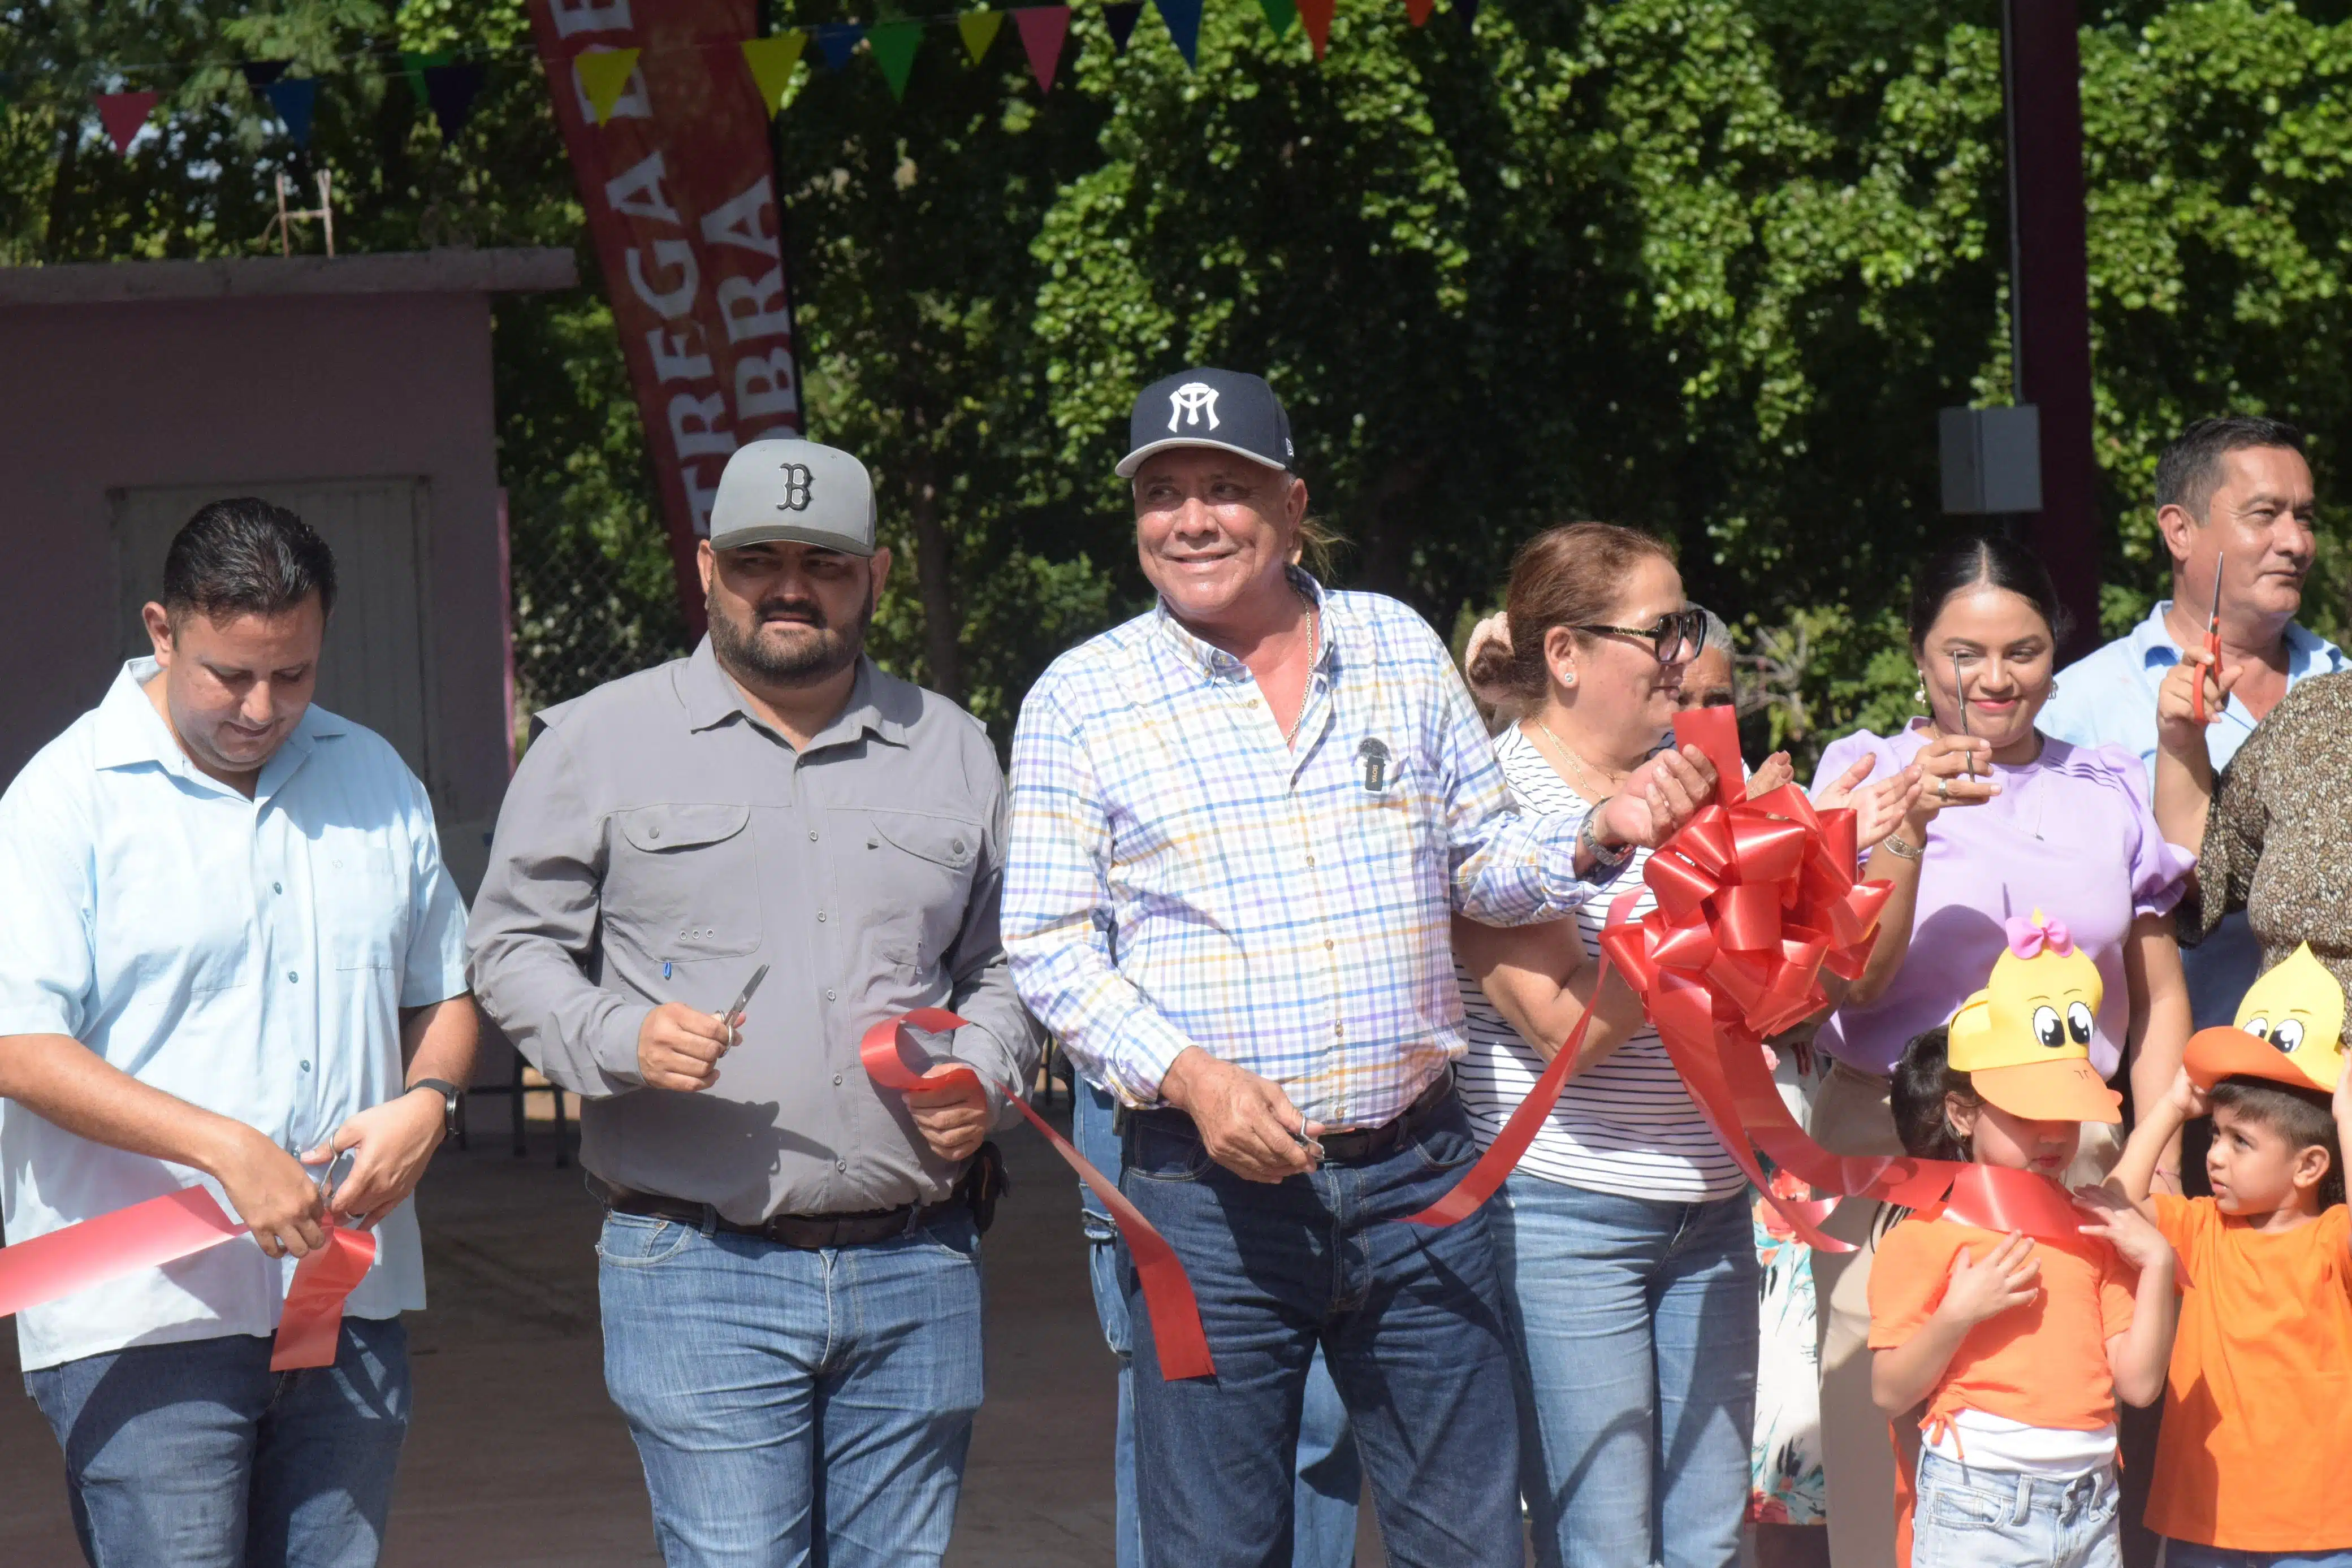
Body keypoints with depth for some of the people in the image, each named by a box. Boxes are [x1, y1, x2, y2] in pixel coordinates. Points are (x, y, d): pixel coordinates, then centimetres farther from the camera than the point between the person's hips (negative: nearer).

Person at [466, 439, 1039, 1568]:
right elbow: (514, 946, 6)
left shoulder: (951, 749, 15)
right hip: (699, 1273, -3)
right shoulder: (600, 741, 5)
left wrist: (984, 1074, 2)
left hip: (916, 1272, 3)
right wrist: (619, 1040, -13)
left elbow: (1003, 963, 23)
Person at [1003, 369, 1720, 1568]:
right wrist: (1187, 1075, -17)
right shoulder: (1081, 700, 1)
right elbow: (1049, 947, -2)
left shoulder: (1400, 648, 10)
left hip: (1418, 1175, 3)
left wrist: (1598, 835, -4)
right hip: (1210, 1190, -2)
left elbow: (1485, 868, 17)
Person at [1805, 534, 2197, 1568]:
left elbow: (2159, 999, 17)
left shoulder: (2111, 790, 13)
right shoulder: (1866, 773, 6)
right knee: (1891, 1455, -8)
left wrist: (2161, 1171, 8)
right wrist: (1909, 827, -16)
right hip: (1893, 1149, -2)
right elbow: (1855, 983, -4)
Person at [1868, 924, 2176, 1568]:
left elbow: (2138, 1382, 7)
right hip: (1977, 1510, -5)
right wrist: (1957, 1316, -18)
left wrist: (2157, 1263, 0)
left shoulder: (2094, 1234, 14)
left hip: (2090, 1508, 5)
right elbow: (1889, 1394, -6)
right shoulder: (1928, 1233, -2)